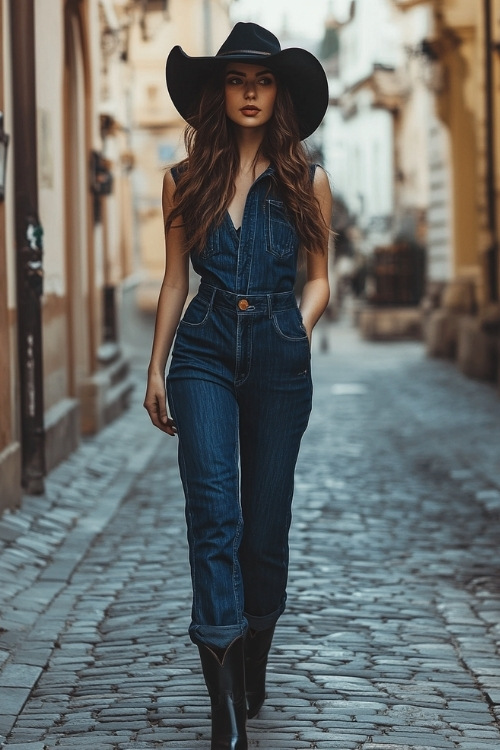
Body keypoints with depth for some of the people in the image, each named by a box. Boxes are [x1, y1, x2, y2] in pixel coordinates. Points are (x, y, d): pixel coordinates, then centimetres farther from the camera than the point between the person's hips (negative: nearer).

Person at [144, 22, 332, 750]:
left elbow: (319, 278, 12)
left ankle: (253, 666, 28)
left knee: (266, 520, 6)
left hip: (278, 359, 1)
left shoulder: (307, 182, 4)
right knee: (213, 512, -14)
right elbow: (175, 280, 10)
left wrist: (298, 332, -4)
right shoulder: (187, 180, 6)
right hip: (205, 353, -1)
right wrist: (156, 370, 8)